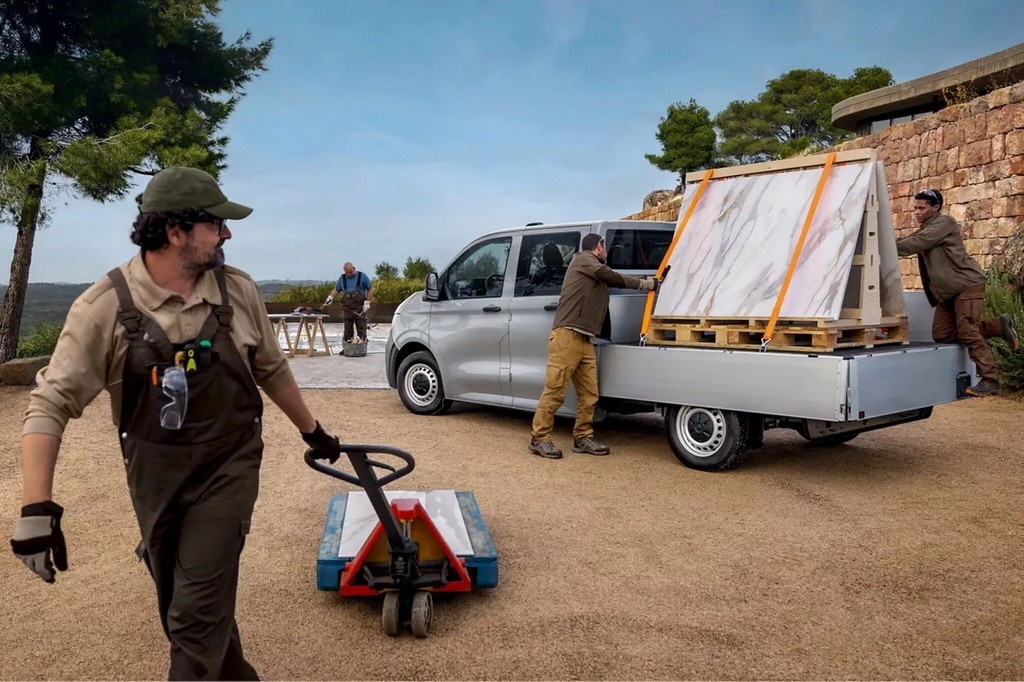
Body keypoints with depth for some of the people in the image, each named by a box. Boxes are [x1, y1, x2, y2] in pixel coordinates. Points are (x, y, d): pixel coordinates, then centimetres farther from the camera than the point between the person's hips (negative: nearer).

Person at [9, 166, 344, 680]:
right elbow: (51, 404, -14)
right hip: (155, 474, 1)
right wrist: (37, 506, -21)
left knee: (199, 612, -6)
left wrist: (311, 431, 17)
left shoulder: (238, 290, -6)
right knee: (182, 607, 18)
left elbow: (271, 370, 9)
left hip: (228, 466, 0)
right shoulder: (105, 306, -14)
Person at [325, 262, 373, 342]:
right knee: (347, 330, 6)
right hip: (347, 308, 3)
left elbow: (370, 289, 1)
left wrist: (367, 302, -7)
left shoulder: (362, 276, -1)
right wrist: (330, 297, 3)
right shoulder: (342, 278, 9)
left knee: (361, 330, -3)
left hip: (360, 309, -3)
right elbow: (336, 290, 21)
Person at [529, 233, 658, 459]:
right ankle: (539, 438, -5)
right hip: (567, 335, -9)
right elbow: (612, 276, -5)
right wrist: (643, 283, 2)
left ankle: (583, 438, 14)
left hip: (585, 340, 9)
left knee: (589, 393, 6)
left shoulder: (597, 274, 28)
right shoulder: (583, 258, 3)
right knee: (554, 390, -9)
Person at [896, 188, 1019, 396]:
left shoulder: (944, 223, -9)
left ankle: (990, 381, -13)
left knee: (967, 331, -17)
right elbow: (906, 242, 9)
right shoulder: (925, 229, 21)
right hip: (947, 291, 9)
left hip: (968, 284, -9)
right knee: (942, 335, 0)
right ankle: (999, 325, 10)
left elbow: (915, 244, -21)